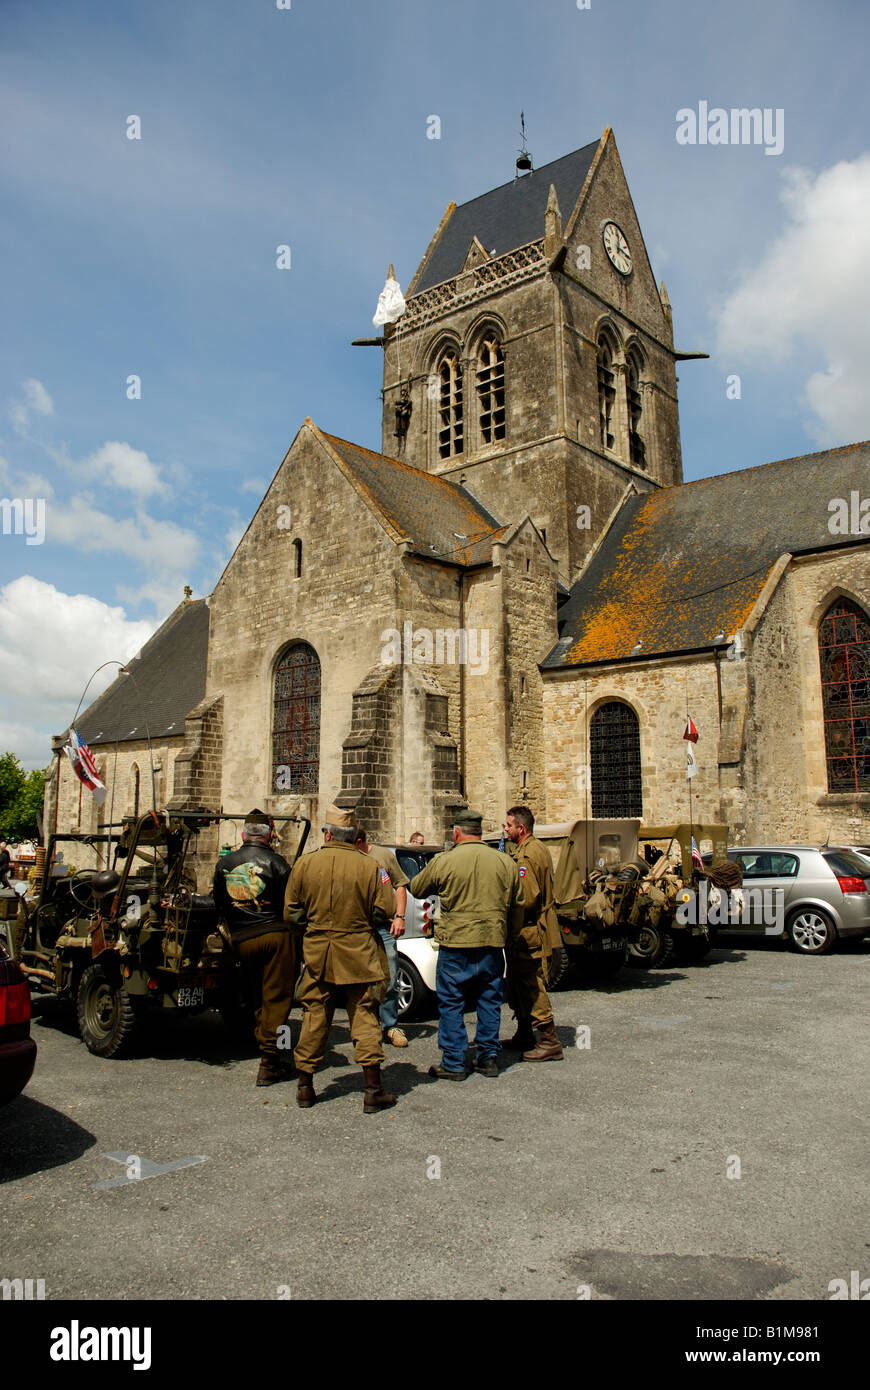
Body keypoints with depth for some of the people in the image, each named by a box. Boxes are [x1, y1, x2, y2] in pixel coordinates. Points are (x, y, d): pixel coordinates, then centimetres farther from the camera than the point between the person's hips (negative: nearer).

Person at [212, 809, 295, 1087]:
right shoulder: (275, 861, -5)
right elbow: (290, 904, -7)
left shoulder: (224, 863, 7)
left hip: (241, 940, 4)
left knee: (259, 997, 20)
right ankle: (269, 1063, 0)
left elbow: (218, 903, 14)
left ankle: (263, 1043, 24)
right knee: (276, 999, 1)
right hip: (274, 934, -4)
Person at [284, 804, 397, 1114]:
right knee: (364, 1018, 5)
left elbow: (291, 914, 3)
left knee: (314, 1017, 12)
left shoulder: (304, 864, -3)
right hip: (359, 953, -2)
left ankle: (305, 1087, 21)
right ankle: (373, 1090, 6)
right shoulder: (369, 867, -8)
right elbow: (382, 914, -4)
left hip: (317, 952, 2)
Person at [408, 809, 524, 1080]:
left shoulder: (443, 861, -8)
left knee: (451, 1005, 7)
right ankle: (489, 1058, 20)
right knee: (489, 1003, 15)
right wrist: (506, 931, 26)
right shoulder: (505, 862, 3)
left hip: (455, 944, -4)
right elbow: (517, 907, 11)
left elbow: (416, 888, 8)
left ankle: (453, 1064, 10)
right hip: (492, 944, 4)